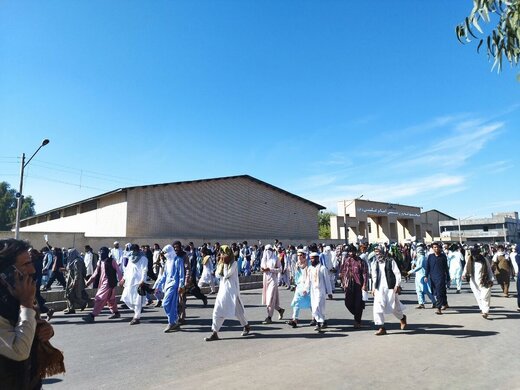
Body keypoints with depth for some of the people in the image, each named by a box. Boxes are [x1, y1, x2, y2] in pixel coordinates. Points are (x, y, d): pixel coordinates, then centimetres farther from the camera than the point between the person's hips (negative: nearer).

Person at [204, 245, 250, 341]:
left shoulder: (233, 263, -11)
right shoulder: (221, 263, 9)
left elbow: (227, 275, -20)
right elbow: (217, 274, 1)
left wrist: (225, 263, -16)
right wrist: (221, 264, -8)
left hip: (232, 290, -6)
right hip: (222, 289, 6)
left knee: (237, 310, 5)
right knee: (217, 311, 1)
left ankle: (246, 326, 27)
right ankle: (214, 333, 8)